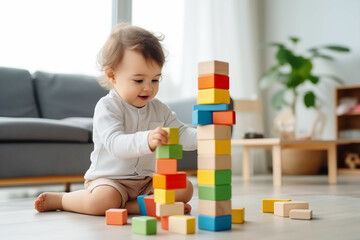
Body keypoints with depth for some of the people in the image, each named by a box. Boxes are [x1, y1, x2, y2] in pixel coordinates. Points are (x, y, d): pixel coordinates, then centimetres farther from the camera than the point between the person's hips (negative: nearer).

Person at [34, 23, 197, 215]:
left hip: (146, 181, 6)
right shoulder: (107, 107, -14)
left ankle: (130, 205, -21)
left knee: (185, 188, -12)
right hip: (107, 179, -6)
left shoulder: (159, 109, 8)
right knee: (102, 200, -35)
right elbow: (115, 144, -29)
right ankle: (60, 199, -5)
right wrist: (146, 141, -49)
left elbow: (181, 134, 6)